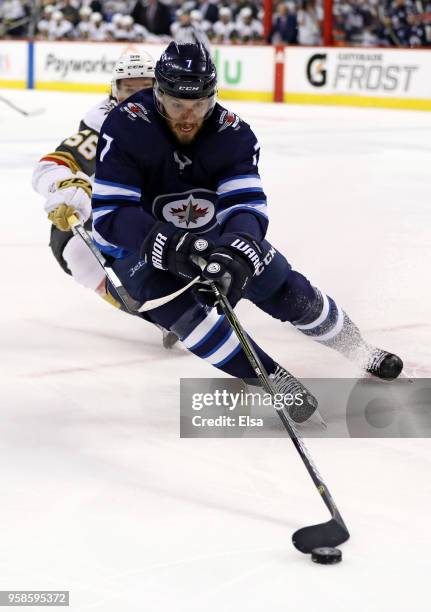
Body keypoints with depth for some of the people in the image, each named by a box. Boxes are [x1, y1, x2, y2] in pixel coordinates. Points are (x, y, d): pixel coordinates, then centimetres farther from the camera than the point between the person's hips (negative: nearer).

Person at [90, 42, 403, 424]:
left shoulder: (232, 133, -19)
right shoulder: (124, 130, -29)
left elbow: (246, 205, -26)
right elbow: (109, 216, -34)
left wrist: (238, 252, -49)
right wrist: (169, 246, -49)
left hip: (212, 234, 4)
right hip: (142, 244, -4)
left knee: (286, 290, 4)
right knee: (182, 309, -31)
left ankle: (364, 353, 27)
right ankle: (274, 381, -23)